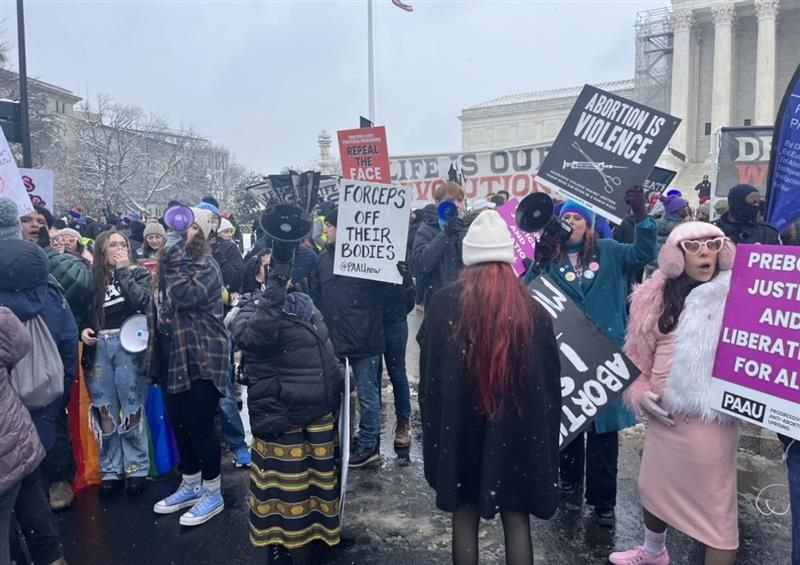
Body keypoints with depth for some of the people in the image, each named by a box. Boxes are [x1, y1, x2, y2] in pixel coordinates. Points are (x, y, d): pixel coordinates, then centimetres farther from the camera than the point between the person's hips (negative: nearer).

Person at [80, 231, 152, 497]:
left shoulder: (138, 273, 5)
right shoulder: (92, 277, 11)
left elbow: (141, 302, -14)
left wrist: (123, 271, -8)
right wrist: (83, 330, -7)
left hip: (128, 344, -2)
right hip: (98, 348, 2)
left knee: (132, 409, 1)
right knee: (104, 411, 6)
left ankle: (137, 469, 13)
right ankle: (110, 471, 17)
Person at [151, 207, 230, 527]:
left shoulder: (205, 265, -12)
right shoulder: (172, 262, 14)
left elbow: (185, 296, -31)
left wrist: (174, 257, -22)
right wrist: (157, 357, 18)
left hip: (201, 358, -9)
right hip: (174, 358, 9)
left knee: (200, 426, -2)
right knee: (178, 424, 16)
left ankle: (213, 494, 14)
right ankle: (190, 485, 32)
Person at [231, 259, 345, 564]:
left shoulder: (303, 302, 8)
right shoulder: (252, 310, -11)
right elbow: (252, 337, -36)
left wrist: (340, 377, 17)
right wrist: (272, 293, -39)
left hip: (319, 409, 7)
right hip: (281, 415, -6)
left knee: (321, 473, 20)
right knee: (285, 479, 8)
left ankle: (320, 527, 41)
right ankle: (278, 540, 29)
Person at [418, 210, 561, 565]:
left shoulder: (444, 303, -10)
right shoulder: (532, 309, -9)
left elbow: (428, 373, -4)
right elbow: (550, 381, -3)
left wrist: (435, 426, 7)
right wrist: (544, 433, 9)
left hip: (458, 427, 0)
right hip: (518, 429, 0)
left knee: (465, 514, 17)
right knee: (516, 517, 15)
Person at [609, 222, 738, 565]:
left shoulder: (735, 297, -8)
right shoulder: (658, 297, 6)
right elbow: (639, 351, 12)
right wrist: (638, 391, 1)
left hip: (707, 419, -6)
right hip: (662, 415, 6)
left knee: (714, 504, 1)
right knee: (652, 488, 23)